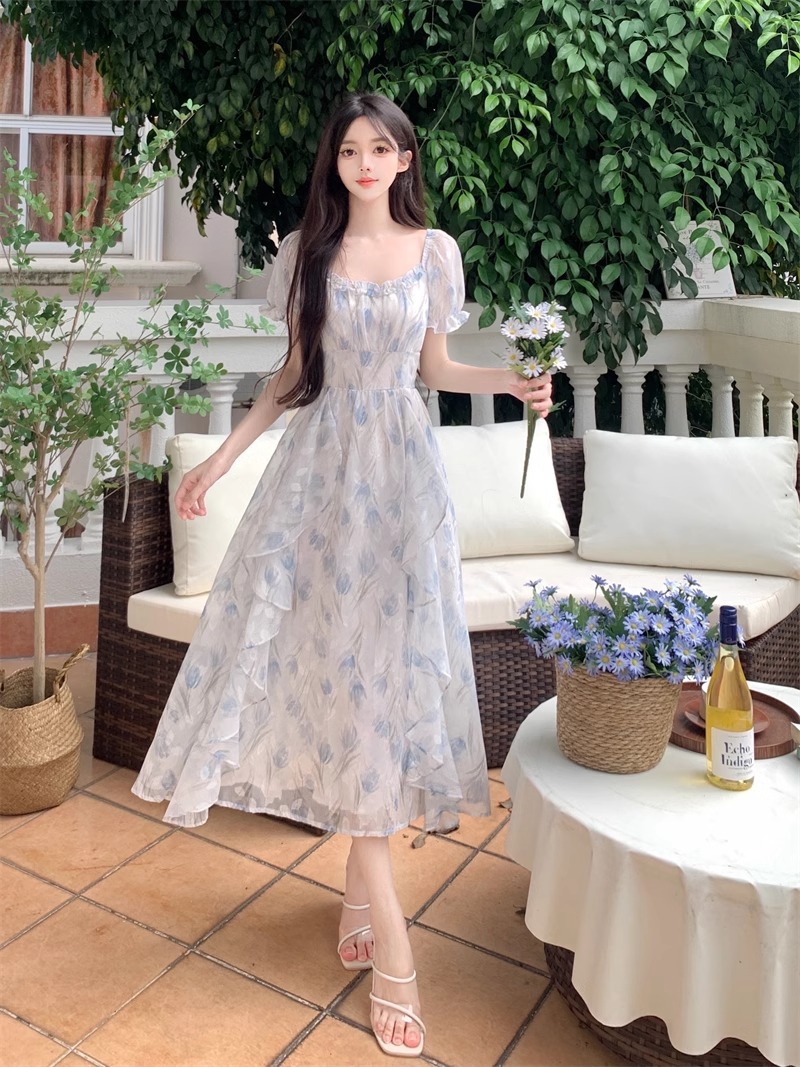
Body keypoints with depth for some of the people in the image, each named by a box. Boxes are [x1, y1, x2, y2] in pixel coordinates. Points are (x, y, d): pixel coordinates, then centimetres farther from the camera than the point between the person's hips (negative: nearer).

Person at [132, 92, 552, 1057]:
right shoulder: (306, 251, 7)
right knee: (324, 658, -6)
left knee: (383, 664, -3)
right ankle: (389, 935, 3)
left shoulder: (433, 250, 7)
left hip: (400, 472, 0)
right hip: (320, 466, 0)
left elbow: (435, 368, 13)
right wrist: (220, 460, 4)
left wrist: (512, 384, -4)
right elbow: (294, 376, 10)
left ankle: (359, 886, 16)